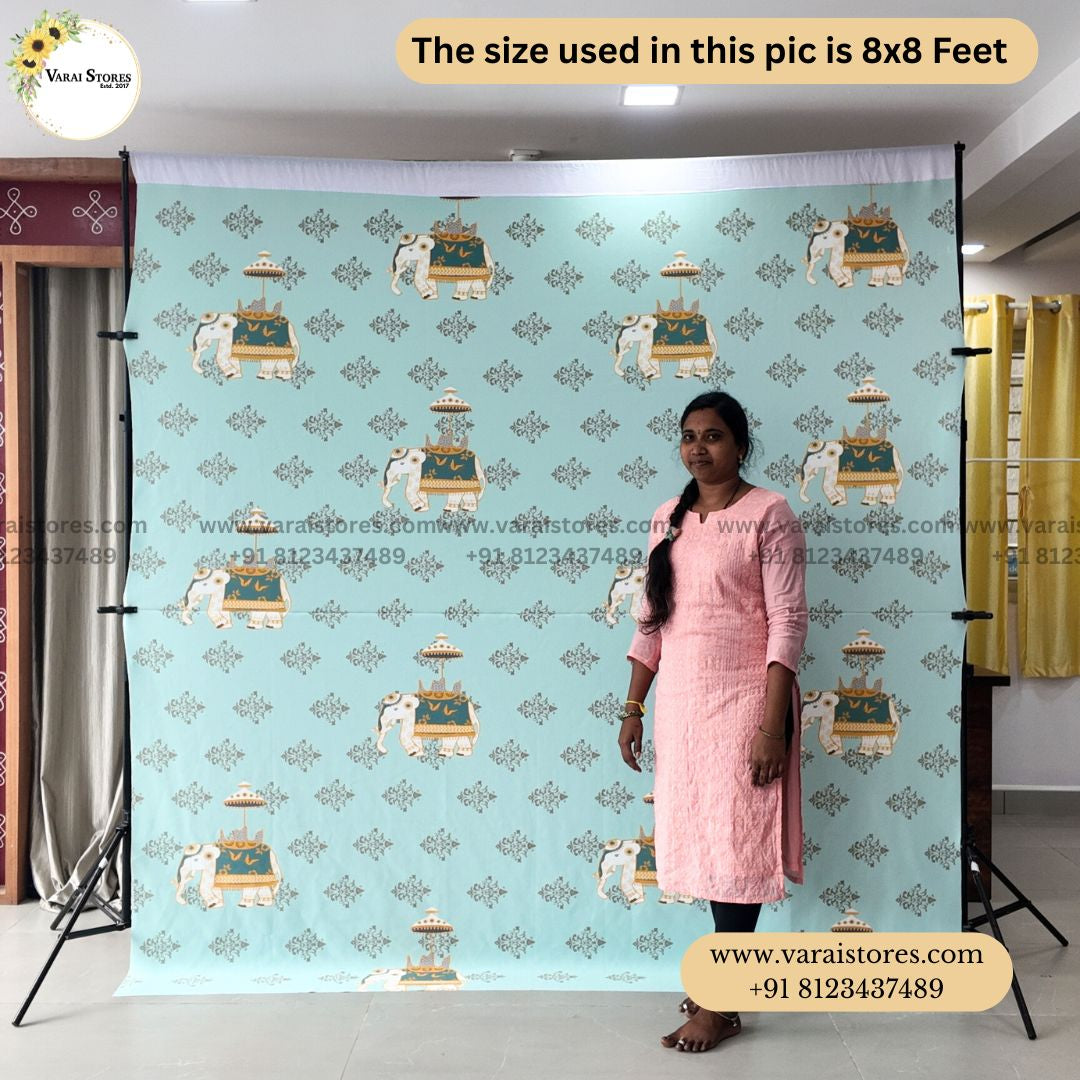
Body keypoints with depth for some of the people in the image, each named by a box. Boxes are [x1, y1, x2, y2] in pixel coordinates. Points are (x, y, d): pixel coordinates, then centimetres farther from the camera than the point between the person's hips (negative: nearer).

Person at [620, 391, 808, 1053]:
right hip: (680, 702, 6)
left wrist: (772, 724, -19)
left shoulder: (768, 513, -8)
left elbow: (788, 621, -13)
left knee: (734, 843, 0)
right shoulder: (668, 518, 10)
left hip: (741, 700, -6)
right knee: (700, 839, 12)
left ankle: (722, 1005, 11)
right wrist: (633, 710, 11)